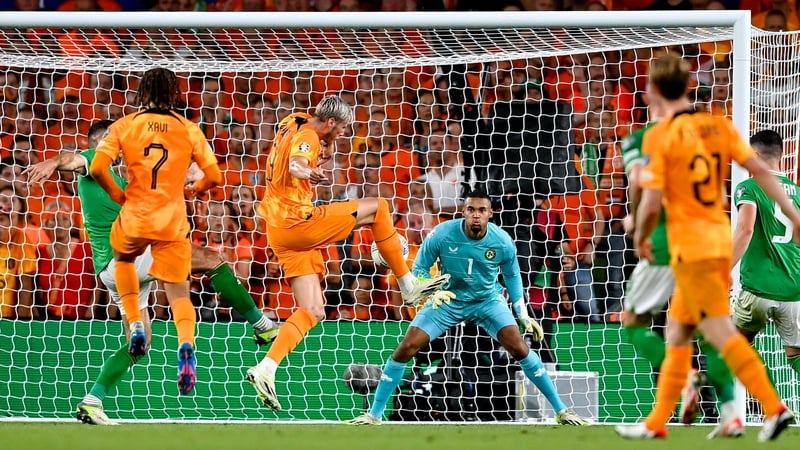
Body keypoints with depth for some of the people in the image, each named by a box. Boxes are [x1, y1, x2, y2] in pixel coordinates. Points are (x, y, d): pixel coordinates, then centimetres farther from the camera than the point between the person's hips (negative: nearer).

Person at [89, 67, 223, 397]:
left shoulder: (125, 126, 0)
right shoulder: (189, 130, 2)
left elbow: (97, 168, -11)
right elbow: (214, 176, -2)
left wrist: (116, 194, 6)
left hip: (134, 219, 0)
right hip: (173, 222, 0)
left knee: (123, 258, 33)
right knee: (179, 292, 7)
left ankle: (136, 323, 16)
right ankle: (186, 345, -23)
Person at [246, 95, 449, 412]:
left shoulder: (293, 128, 16)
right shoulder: (306, 135, -13)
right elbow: (296, 163, -39)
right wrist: (305, 171, -58)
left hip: (281, 231, 10)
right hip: (297, 221, -10)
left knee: (313, 311, 7)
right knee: (376, 207, -3)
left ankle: (265, 370, -7)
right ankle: (408, 285, 2)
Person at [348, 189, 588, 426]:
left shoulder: (503, 242, -17)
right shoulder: (442, 234, -22)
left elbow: (512, 276, 4)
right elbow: (420, 269, -7)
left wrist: (523, 315, 2)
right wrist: (432, 292, -26)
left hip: (488, 300, 0)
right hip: (448, 299, 0)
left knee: (519, 347, -17)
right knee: (406, 348, -13)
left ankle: (561, 410, -4)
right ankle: (374, 414, -1)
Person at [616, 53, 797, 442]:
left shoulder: (660, 136, -12)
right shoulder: (718, 125, 6)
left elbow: (651, 203, -15)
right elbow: (759, 169, 0)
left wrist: (641, 238, 4)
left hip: (690, 245, -8)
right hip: (720, 238, 8)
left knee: (720, 332, -7)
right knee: (677, 332, 16)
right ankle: (657, 422, 21)